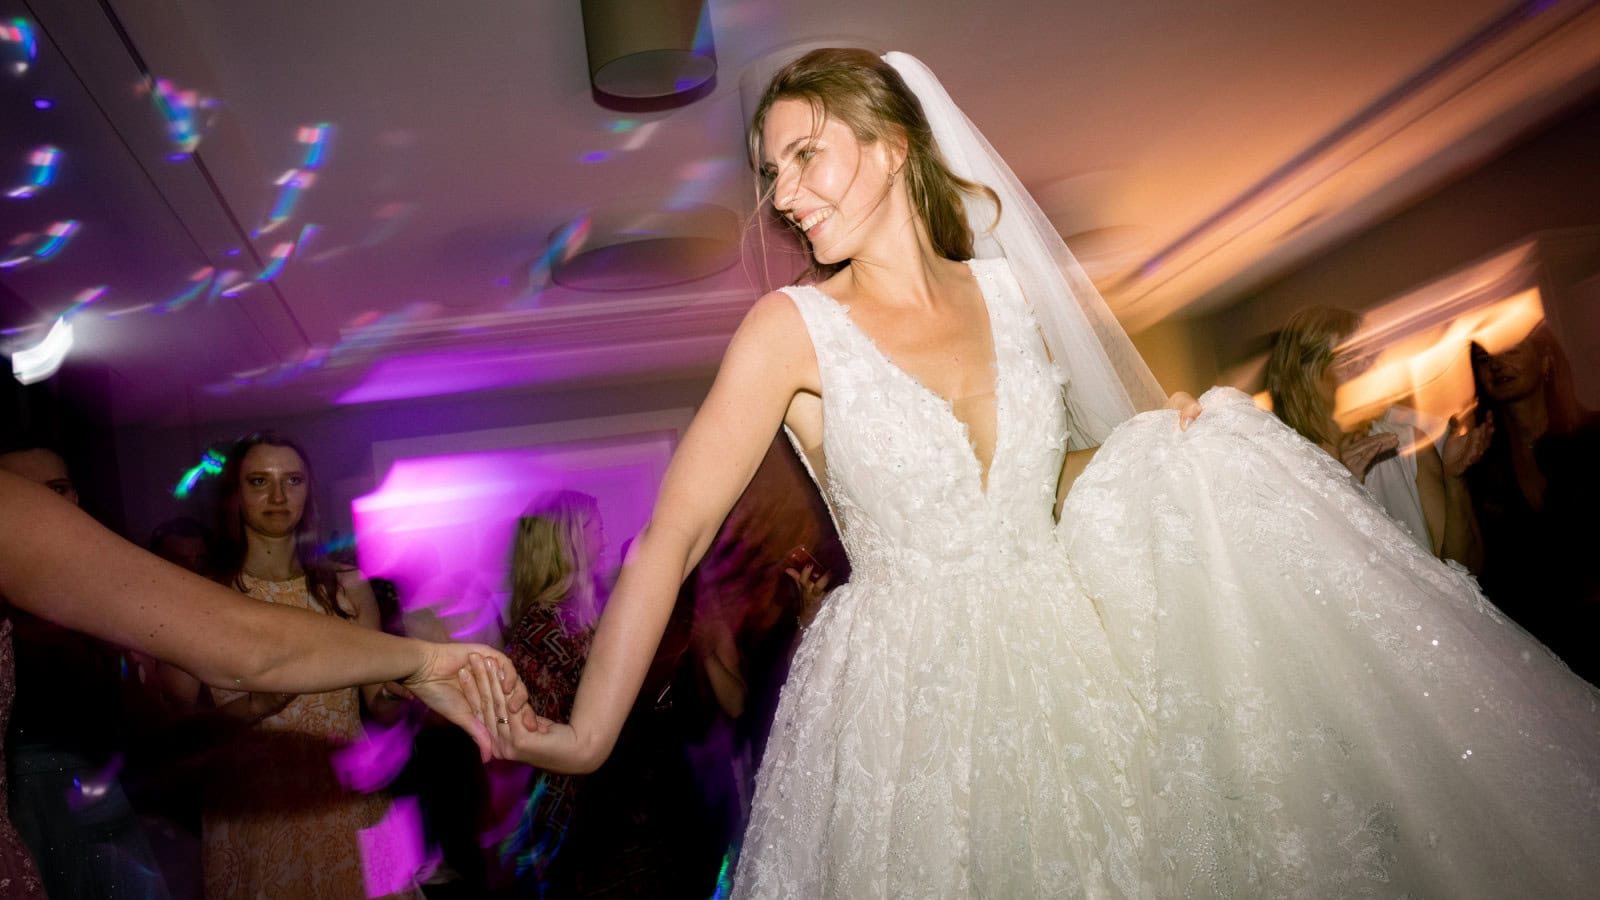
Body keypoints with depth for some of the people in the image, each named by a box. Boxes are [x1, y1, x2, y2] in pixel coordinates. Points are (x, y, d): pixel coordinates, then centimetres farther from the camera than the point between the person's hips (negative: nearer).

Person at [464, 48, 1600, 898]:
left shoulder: (1014, 287, 2)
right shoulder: (792, 329, -9)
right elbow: (670, 536, -15)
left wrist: (1163, 447, 0)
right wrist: (588, 734, -22)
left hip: (1065, 666, 4)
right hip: (906, 701, -3)